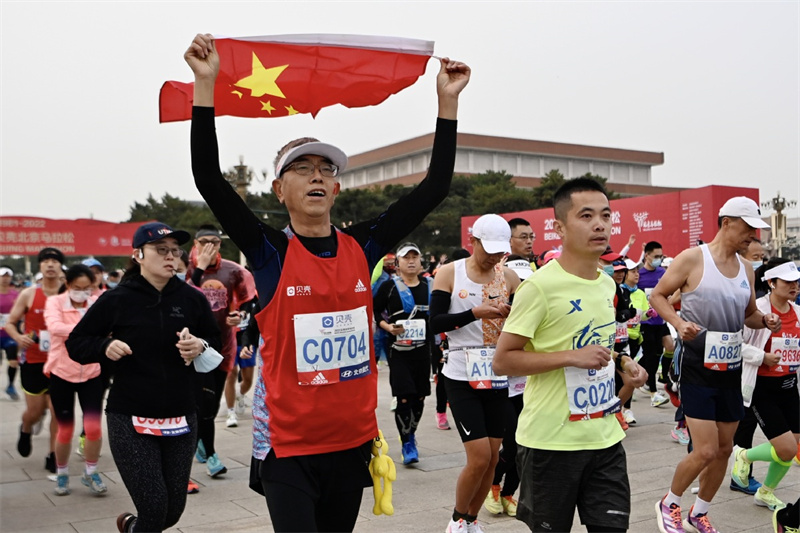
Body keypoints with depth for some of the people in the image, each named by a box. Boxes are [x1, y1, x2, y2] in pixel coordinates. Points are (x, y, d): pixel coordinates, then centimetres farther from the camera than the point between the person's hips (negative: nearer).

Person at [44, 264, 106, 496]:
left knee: (93, 427, -4)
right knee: (65, 430, 8)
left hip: (92, 373, 1)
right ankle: (61, 473, 33)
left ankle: (91, 472, 20)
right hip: (61, 373, -1)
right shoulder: (55, 302, -8)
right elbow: (54, 326, -28)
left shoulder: (98, 304, 0)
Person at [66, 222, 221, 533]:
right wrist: (104, 347, -16)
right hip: (130, 420, -3)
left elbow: (216, 341, 12)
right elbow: (75, 344, 4)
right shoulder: (116, 300, -4)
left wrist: (201, 347, -10)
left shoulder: (192, 298, 1)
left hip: (181, 419, 3)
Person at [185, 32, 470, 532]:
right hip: (288, 444, -4)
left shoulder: (363, 247, 1)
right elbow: (209, 178, -17)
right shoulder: (269, 250, -7)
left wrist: (448, 100, -3)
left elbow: (435, 187, 0)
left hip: (353, 438, 4)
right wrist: (206, 84, -21)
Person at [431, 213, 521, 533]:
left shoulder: (509, 277, 3)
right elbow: (435, 323, -10)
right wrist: (475, 312, -21)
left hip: (498, 375, 4)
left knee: (492, 457, 7)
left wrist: (511, 313, -17)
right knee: (479, 457, -8)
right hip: (461, 376, -4)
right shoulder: (449, 273, -4)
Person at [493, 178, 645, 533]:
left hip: (606, 437, 6)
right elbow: (502, 360, -17)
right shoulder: (540, 286, -16)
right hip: (551, 441, -6)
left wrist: (622, 363, 4)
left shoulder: (607, 283, 8)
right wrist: (572, 357, -24)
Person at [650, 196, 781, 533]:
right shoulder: (692, 258, -11)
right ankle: (668, 505, 15)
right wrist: (679, 323, -22)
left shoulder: (746, 268, 8)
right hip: (698, 368, -7)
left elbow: (748, 314, 19)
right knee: (706, 451, -10)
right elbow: (657, 295, -5)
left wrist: (765, 321, -4)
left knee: (724, 449, 12)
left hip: (731, 369, 7)